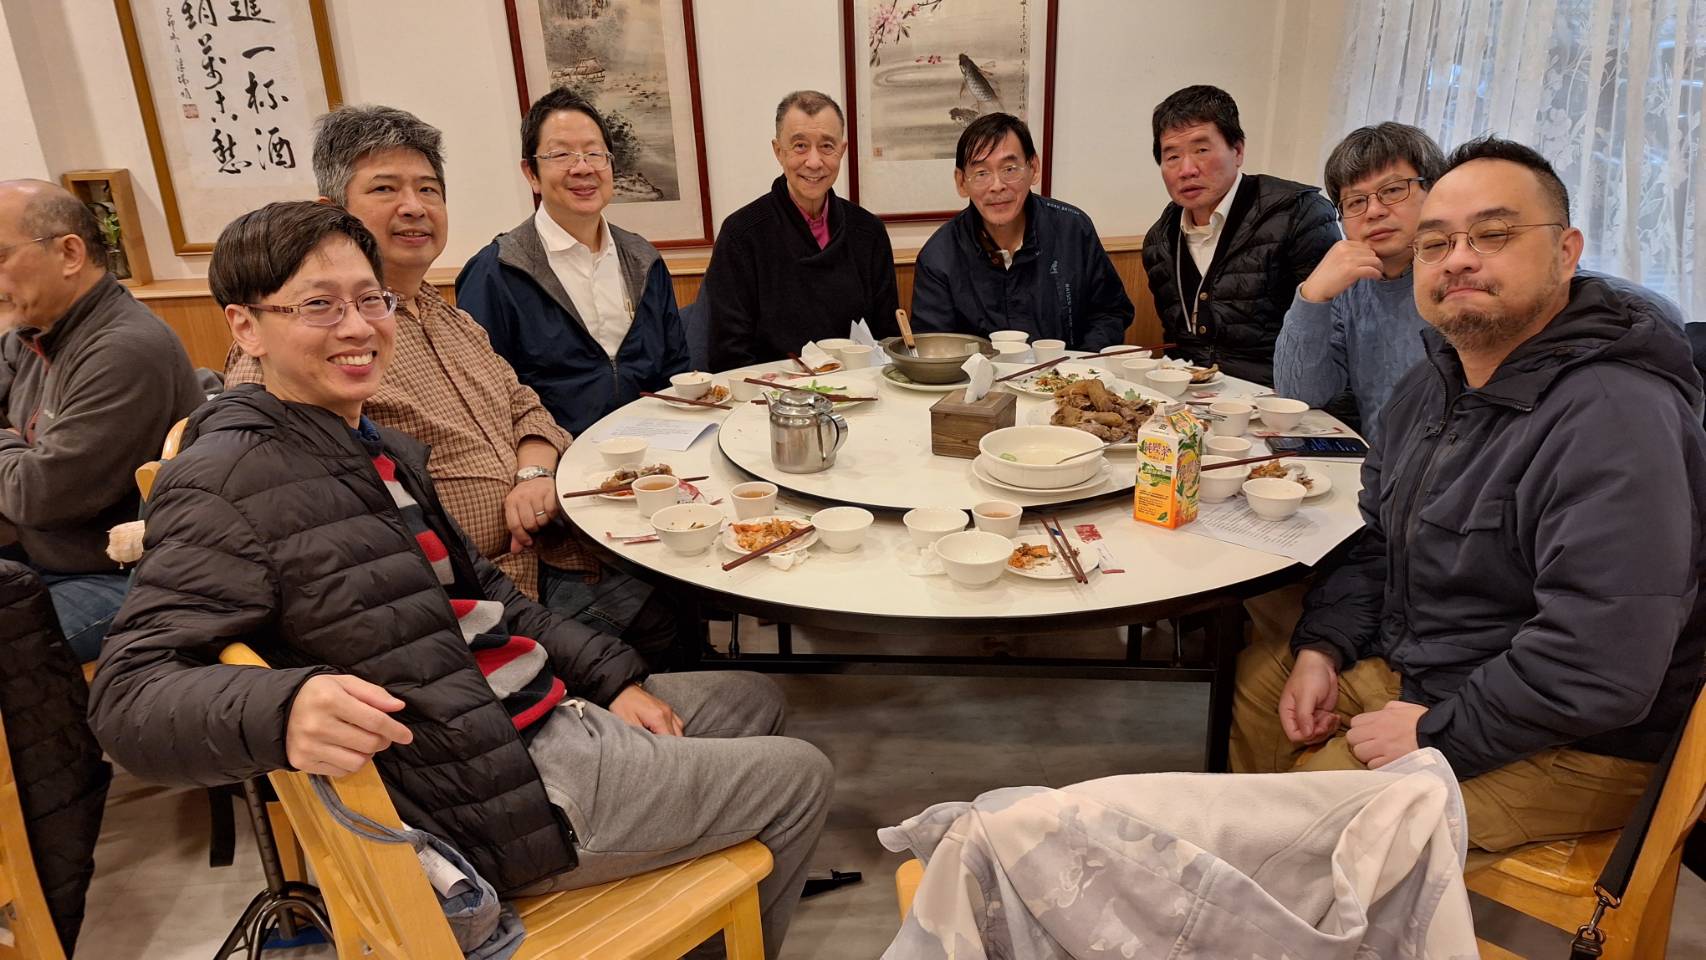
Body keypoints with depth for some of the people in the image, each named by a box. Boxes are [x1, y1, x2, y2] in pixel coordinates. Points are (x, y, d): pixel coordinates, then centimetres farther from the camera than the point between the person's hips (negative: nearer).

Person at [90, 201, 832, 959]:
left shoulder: (382, 450, 9)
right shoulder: (225, 484, -18)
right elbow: (129, 695, -24)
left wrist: (611, 676, 6)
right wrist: (284, 707, -45)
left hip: (536, 715, 9)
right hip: (494, 793, -9)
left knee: (753, 699, 24)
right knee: (797, 777, 2)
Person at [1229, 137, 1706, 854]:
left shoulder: (1616, 419, -27)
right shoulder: (1430, 388, 5)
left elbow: (1600, 665, -33)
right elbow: (1378, 541, 13)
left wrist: (1437, 734, -23)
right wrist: (1323, 648, -2)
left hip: (1566, 747, -9)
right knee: (1252, 676, 9)